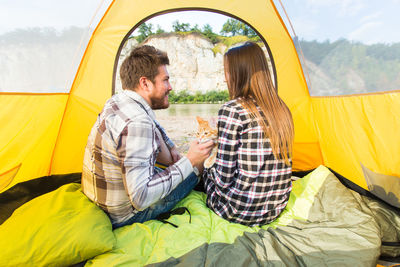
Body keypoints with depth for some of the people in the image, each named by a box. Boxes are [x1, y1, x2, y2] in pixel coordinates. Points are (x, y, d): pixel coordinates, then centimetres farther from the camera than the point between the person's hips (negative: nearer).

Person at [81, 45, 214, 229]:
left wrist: (170, 148, 8)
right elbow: (141, 197, -35)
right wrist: (189, 161, -29)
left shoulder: (116, 101, -2)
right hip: (124, 216, -8)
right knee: (197, 168, 0)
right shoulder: (137, 123, -34)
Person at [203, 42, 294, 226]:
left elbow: (224, 177, -18)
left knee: (207, 172, 21)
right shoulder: (281, 109, 2)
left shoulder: (231, 110, -20)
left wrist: (211, 170, 4)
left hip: (240, 212, -6)